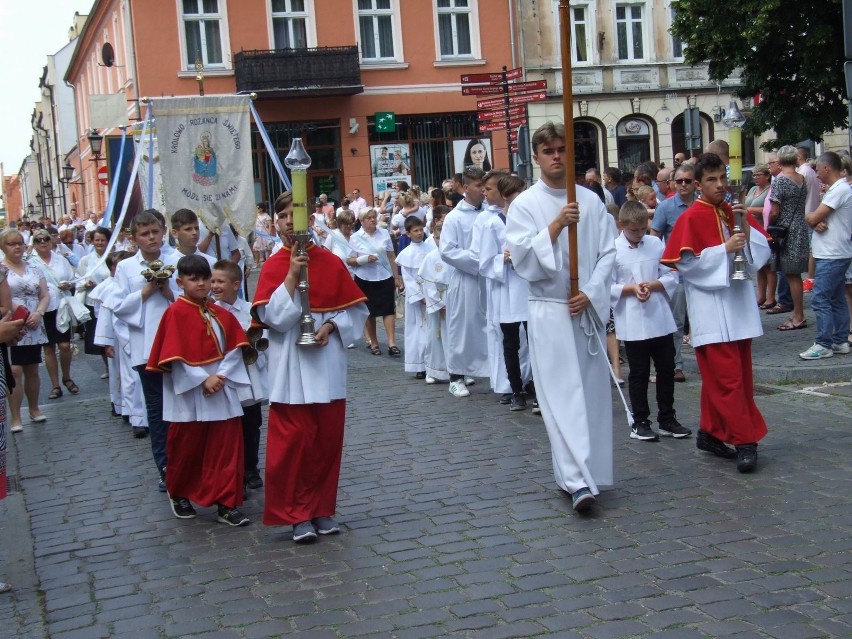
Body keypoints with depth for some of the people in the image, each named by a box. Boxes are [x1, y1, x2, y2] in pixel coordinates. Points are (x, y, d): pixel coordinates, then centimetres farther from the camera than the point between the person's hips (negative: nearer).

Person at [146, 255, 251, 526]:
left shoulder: (220, 314, 7)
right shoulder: (175, 313, -7)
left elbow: (235, 348, 2)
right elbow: (174, 356, -13)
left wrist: (221, 376, -13)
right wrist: (203, 380, -17)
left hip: (221, 392, 4)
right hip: (189, 395, -4)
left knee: (227, 449, -1)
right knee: (186, 449, 11)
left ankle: (226, 504, 4)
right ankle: (179, 495, 33)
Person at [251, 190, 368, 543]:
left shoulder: (330, 262, 2)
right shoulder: (272, 266, -1)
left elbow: (355, 309, 5)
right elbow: (273, 316, -13)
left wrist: (330, 326, -12)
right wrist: (292, 273, -18)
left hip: (327, 364, 2)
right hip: (290, 369, -2)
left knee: (328, 440, 7)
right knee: (293, 441, -3)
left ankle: (322, 509, 20)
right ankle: (298, 515, 8)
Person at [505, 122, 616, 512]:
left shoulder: (591, 201, 7)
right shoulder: (525, 204, -2)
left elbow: (608, 252, 4)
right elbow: (522, 258, -11)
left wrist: (590, 293, -9)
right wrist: (555, 226, -21)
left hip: (588, 310, 4)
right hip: (550, 311, -4)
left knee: (591, 392, 7)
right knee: (562, 396, -9)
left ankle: (580, 473, 19)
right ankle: (578, 481, -15)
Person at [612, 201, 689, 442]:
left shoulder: (655, 244, 3)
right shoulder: (613, 250, -8)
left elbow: (672, 276, 4)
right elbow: (606, 287, -7)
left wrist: (653, 284, -13)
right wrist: (631, 288, -19)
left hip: (660, 319, 4)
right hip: (631, 323, -4)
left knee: (666, 369, 11)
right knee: (639, 373, 6)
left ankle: (667, 419, 24)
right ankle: (639, 422, 18)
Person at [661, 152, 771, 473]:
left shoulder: (734, 212, 11)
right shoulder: (691, 218, -7)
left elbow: (762, 250, 10)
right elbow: (685, 263, -12)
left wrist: (747, 228, -7)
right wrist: (724, 249, -18)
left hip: (739, 305, 6)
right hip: (711, 308, -6)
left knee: (729, 375, 11)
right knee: (727, 377, -9)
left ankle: (710, 433, 23)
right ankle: (744, 442, -6)